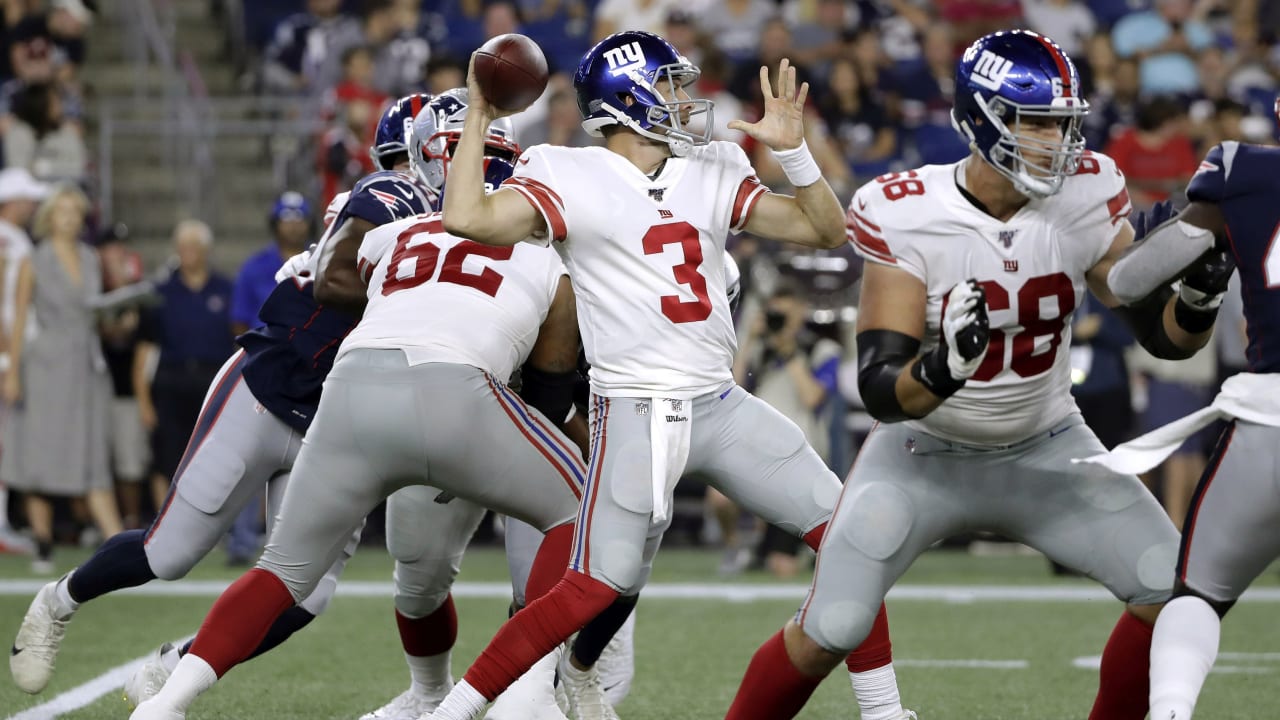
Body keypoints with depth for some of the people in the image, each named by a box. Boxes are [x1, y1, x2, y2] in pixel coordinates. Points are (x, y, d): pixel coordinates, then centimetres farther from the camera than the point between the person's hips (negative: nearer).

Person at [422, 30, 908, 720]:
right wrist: (478, 118, -12)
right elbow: (467, 218, -21)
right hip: (635, 412, -6)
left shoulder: (711, 175, 12)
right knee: (597, 590, -14)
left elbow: (826, 229, 12)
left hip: (720, 405, 6)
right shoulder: (571, 179, -6)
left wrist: (792, 148, -1)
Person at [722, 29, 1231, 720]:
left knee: (1176, 597, -10)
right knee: (826, 634, -11)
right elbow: (881, 392, -28)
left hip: (1045, 450, 3)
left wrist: (1199, 299, -31)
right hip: (926, 454, -3)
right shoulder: (906, 218, -25)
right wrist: (943, 367, -50)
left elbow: (1165, 337, -8)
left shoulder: (1085, 201, -14)